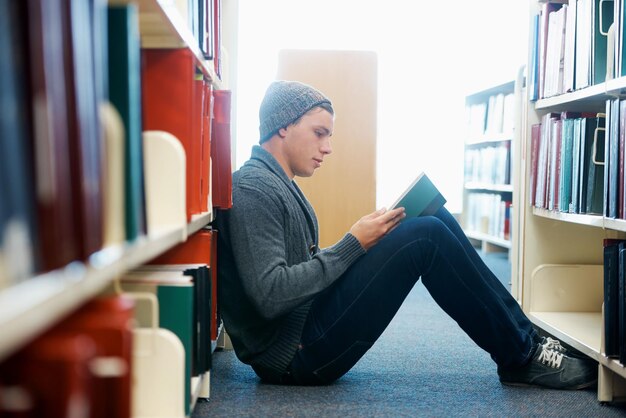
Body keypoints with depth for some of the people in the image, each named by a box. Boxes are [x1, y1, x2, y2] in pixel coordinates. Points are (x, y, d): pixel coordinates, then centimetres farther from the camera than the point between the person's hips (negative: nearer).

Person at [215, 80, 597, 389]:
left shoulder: (278, 184, 18)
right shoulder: (253, 190, -15)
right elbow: (271, 296, -24)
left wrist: (365, 239, 2)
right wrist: (353, 244, -18)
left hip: (308, 327, 10)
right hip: (294, 353, -10)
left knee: (433, 220, 3)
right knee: (426, 236, -19)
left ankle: (520, 335, 4)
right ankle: (523, 358, -5)